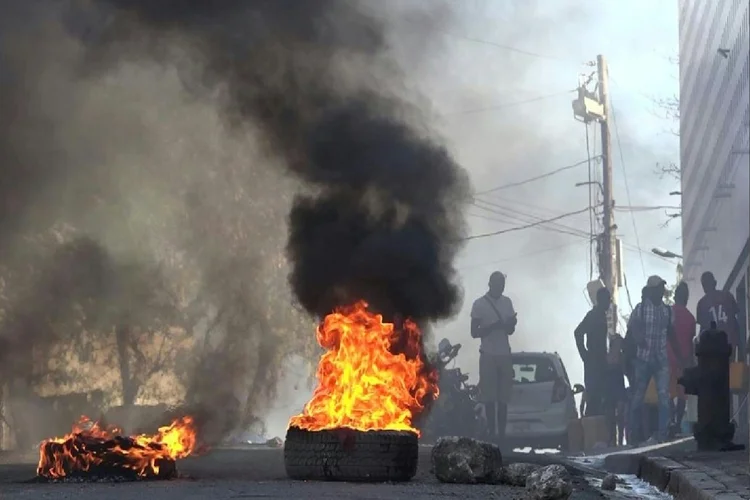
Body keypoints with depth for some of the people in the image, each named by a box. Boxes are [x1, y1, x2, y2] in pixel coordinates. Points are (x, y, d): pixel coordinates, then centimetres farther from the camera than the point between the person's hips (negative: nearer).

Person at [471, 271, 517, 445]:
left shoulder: (507, 302, 10)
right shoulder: (479, 304, -2)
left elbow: (510, 331, 15)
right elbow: (474, 332, -4)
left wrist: (511, 323, -9)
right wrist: (493, 326, -19)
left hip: (505, 354, 4)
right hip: (488, 355, -4)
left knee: (503, 396, 0)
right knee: (490, 396, -6)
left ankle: (502, 432, 0)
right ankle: (492, 432, -5)